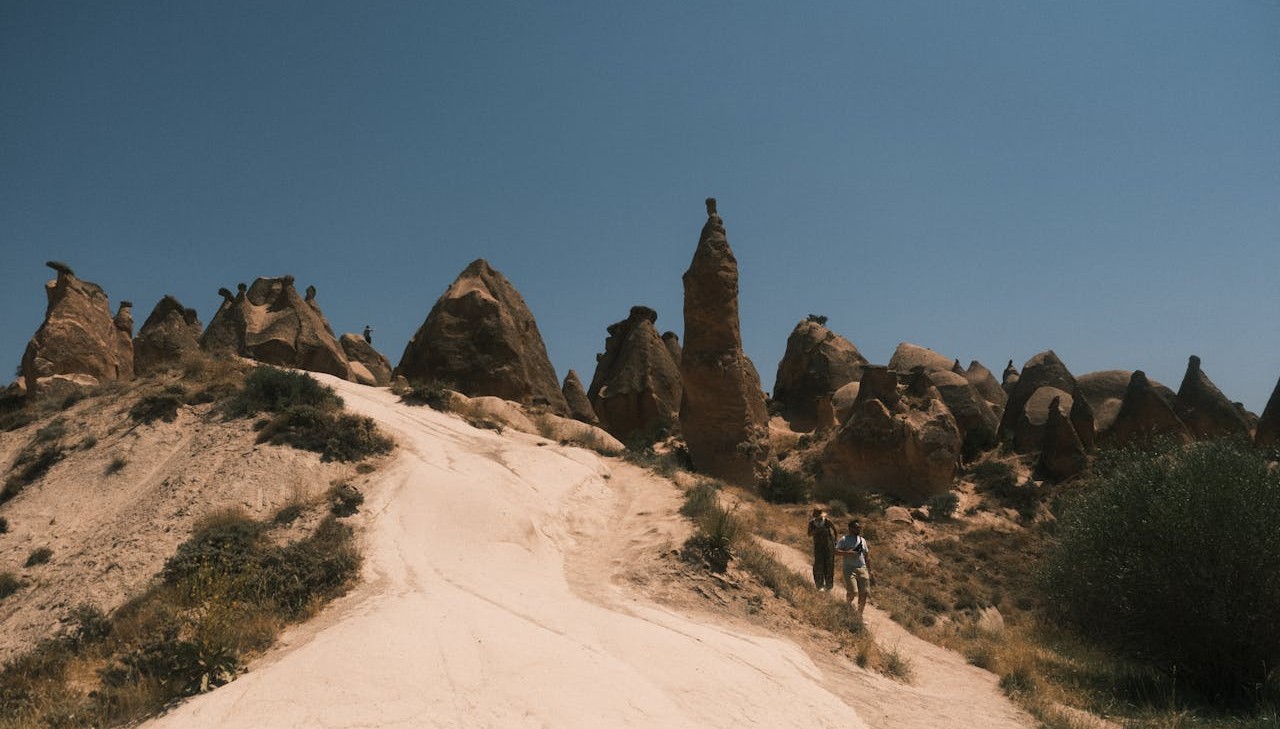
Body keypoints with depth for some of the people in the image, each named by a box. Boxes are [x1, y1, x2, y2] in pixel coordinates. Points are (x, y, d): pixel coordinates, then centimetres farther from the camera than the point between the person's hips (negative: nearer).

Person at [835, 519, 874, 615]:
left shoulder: (862, 540, 17)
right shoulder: (844, 539, 1)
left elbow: (867, 556, 21)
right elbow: (836, 551, -8)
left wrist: (869, 570, 16)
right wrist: (848, 553, -21)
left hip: (862, 569, 5)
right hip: (849, 569, -5)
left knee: (864, 594, -2)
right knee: (851, 592, -15)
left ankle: (859, 615, 12)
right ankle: (849, 604, 17)